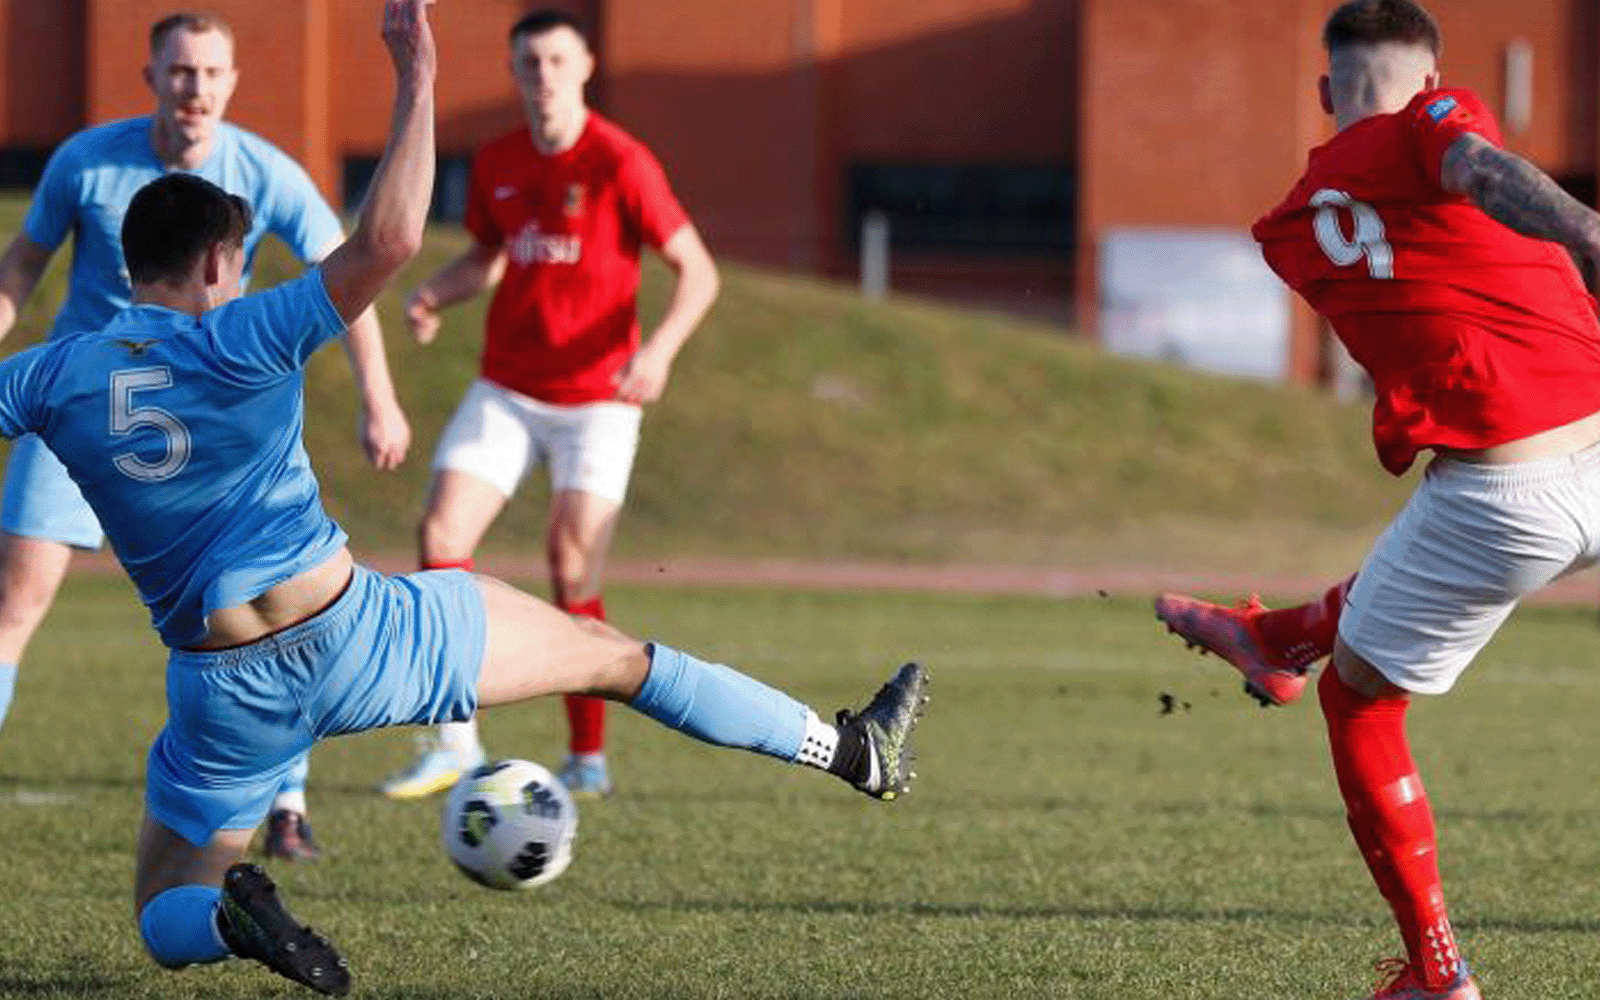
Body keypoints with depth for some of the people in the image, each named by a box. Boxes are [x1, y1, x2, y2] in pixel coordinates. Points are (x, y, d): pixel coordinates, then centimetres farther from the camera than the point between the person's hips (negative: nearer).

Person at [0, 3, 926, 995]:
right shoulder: (234, 343, -13)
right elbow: (389, 239, -21)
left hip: (226, 690, 2)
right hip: (351, 632, -2)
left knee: (166, 918, 17)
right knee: (613, 653, 14)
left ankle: (229, 911, -20)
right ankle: (853, 751, 21)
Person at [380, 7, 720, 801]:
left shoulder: (619, 163, -11)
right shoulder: (496, 164, 6)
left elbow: (696, 270, -10)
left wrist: (660, 348, -26)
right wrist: (433, 295, 1)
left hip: (596, 396, -4)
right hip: (506, 392, 5)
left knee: (573, 571, -9)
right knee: (441, 535, -11)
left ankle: (588, 758, 7)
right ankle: (454, 742, -6)